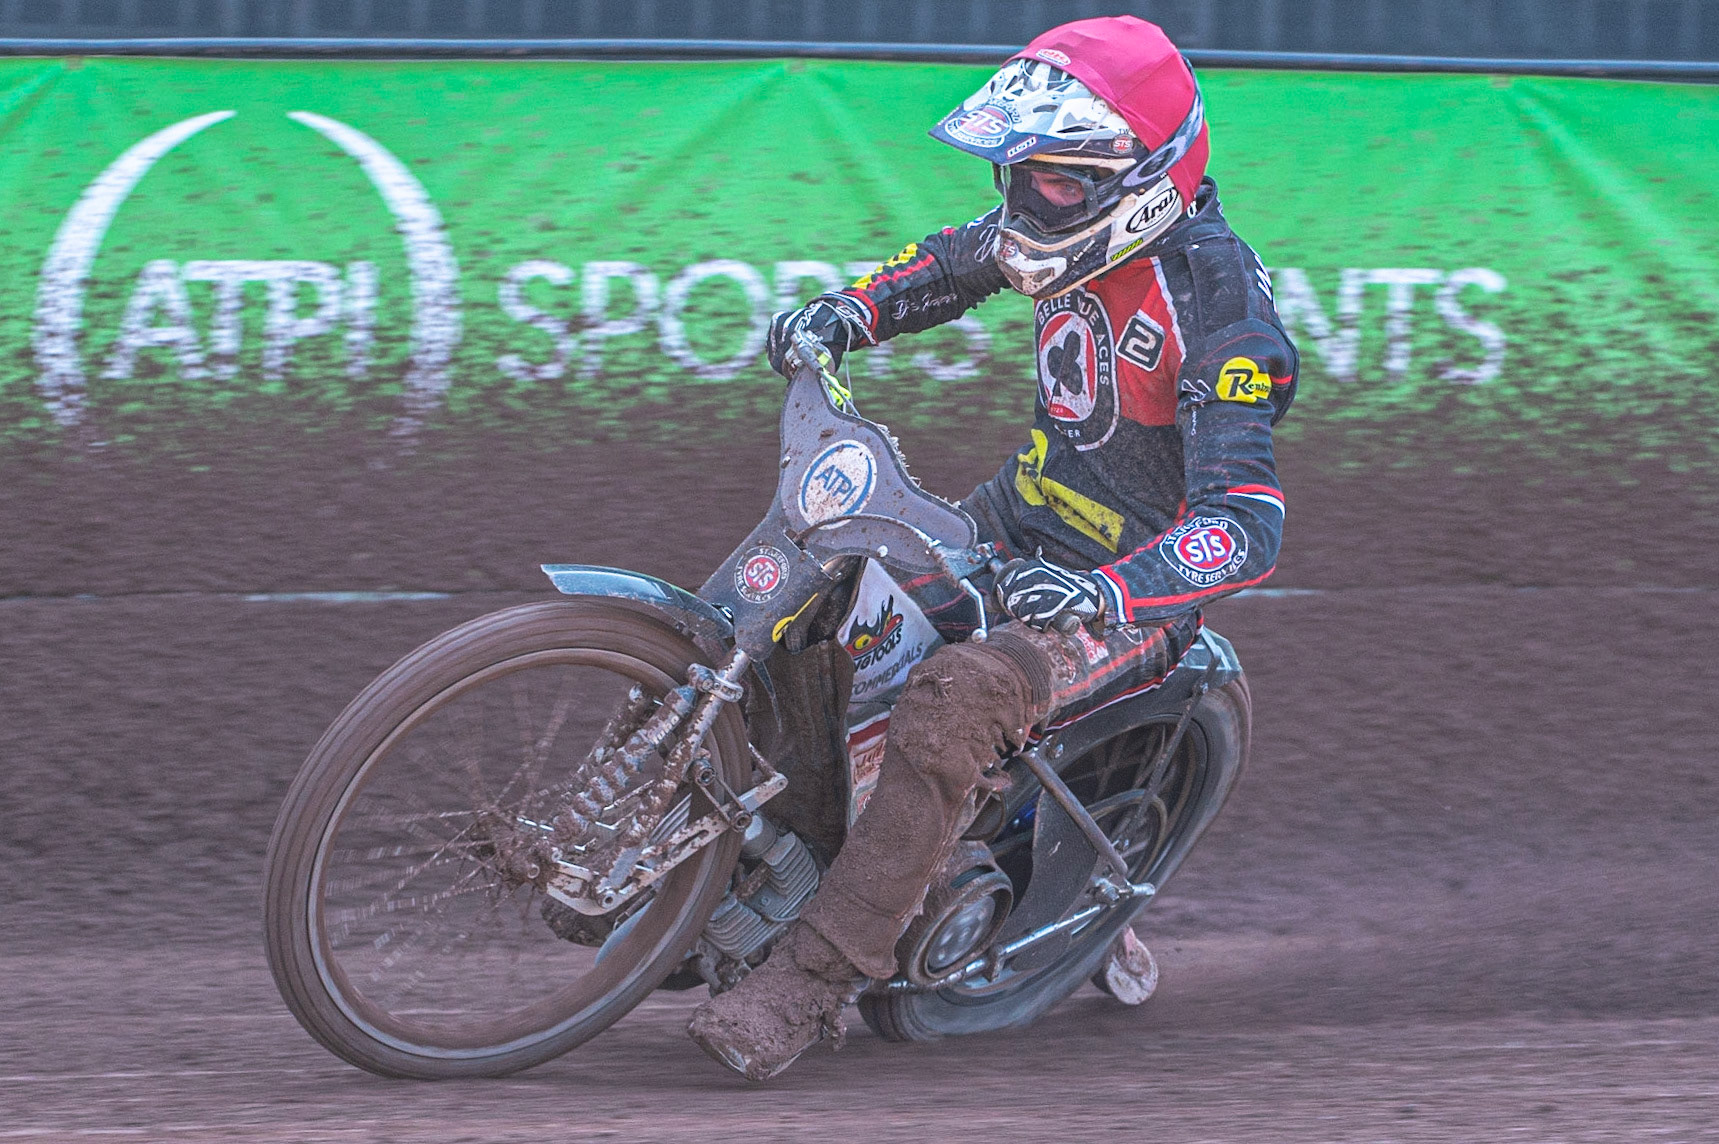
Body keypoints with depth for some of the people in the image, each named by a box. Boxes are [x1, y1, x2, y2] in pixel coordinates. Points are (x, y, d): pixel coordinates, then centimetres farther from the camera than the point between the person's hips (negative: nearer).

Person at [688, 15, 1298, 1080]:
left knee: (951, 705, -34)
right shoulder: (1076, 231, -2)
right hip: (1020, 517, 9)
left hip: (1133, 595, -9)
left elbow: (1249, 523, -32)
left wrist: (1105, 593, -46)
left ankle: (812, 985, -31)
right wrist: (847, 310, 3)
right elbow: (954, 261, 22)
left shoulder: (1215, 299, -25)